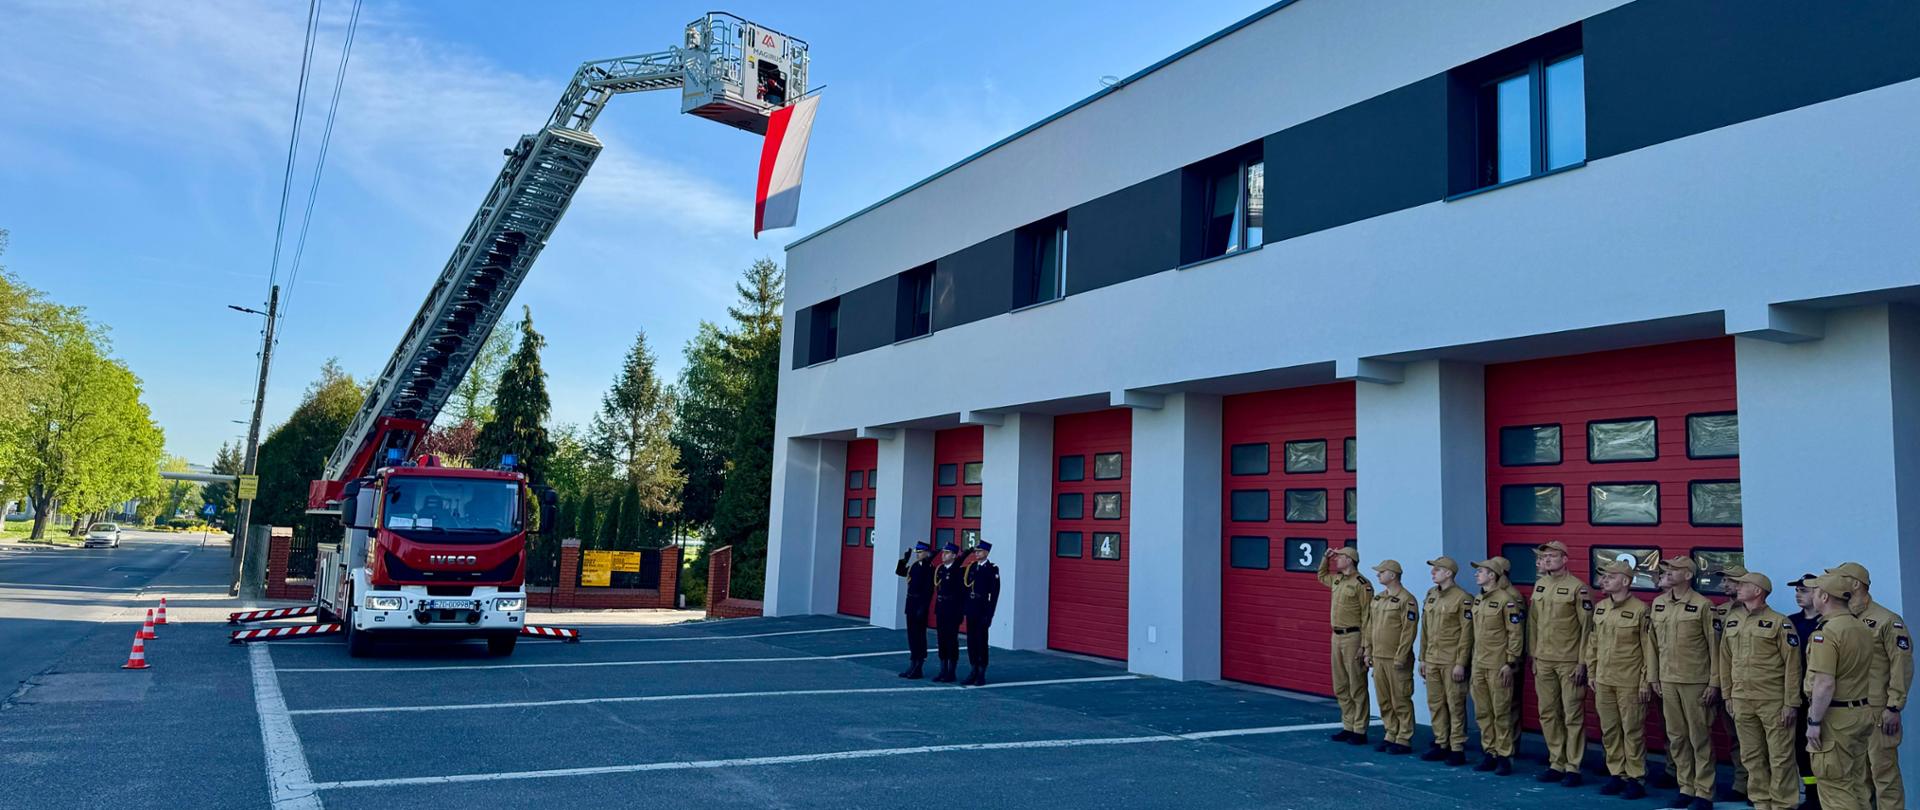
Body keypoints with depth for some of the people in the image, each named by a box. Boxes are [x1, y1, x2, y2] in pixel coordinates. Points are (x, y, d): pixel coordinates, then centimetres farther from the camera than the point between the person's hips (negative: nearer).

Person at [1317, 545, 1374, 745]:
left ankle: (1359, 731, 4)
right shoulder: (1337, 580, 12)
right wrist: (1326, 558, 19)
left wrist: (1364, 645, -18)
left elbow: (1367, 616, -15)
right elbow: (1321, 575, 36)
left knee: (1356, 687, -2)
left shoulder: (1361, 584, -13)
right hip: (1336, 637, 9)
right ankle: (1348, 727, 21)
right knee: (1340, 687, 12)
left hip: (1353, 637, -9)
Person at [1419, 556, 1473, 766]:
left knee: (1455, 705, 0)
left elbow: (1467, 633, -12)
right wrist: (1423, 658, 14)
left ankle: (1457, 748, 7)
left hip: (1452, 662, -7)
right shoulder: (1430, 595, 11)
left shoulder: (1462, 598, -10)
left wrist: (1461, 663, -14)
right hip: (1432, 660, 7)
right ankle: (1441, 744, 19)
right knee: (1435, 704, 10)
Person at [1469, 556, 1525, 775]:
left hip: (1498, 666, -8)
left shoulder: (1507, 599, -13)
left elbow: (1516, 633, -14)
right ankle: (1489, 753, 19)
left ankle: (1504, 757, 7)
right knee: (1482, 713, 11)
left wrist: (1511, 663, -16)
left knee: (1501, 713, -1)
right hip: (1479, 665, 8)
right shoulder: (1478, 600, 12)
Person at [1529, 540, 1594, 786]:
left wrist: (1582, 662, -12)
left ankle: (1573, 768, 9)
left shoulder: (1578, 588, -9)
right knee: (1548, 714, 10)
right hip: (1544, 662, 6)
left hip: (1569, 663, -6)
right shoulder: (1539, 586, 10)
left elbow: (1587, 627, -10)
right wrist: (1534, 657, 12)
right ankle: (1556, 764, 20)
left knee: (1573, 716, 1)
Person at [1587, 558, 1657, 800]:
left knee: (1632, 732, 3)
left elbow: (1649, 648, -9)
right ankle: (1617, 775, 22)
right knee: (1609, 731, 11)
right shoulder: (1599, 608, 8)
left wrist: (1648, 681, -10)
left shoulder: (1641, 610, -11)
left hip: (1630, 683, -6)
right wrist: (1592, 673, 13)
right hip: (1603, 681, 6)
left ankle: (1635, 779, 14)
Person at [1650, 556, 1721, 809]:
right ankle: (1686, 788, 21)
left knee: (1700, 738, 2)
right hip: (1668, 681, 5)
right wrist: (1655, 676, 12)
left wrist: (1714, 683, -9)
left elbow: (1714, 646, -8)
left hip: (1696, 682, -5)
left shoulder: (1703, 605, -9)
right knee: (1676, 738, 11)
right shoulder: (1658, 603, 8)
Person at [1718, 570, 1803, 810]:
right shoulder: (1731, 621, 9)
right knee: (1752, 757, 12)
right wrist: (1728, 695, 12)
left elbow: (1792, 665, -9)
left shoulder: (1779, 623, -8)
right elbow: (1725, 659, 13)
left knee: (1780, 758, 2)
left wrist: (1791, 704, -12)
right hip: (1741, 701, 5)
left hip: (1774, 702, -5)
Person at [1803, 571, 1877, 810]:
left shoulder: (1826, 632, -19)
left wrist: (1814, 722, -17)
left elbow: (1825, 684, -23)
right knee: (1857, 782, 17)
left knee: (1834, 785, -2)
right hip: (1863, 712, 9)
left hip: (1835, 718, -9)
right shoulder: (1863, 628, 8)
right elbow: (1867, 675, 18)